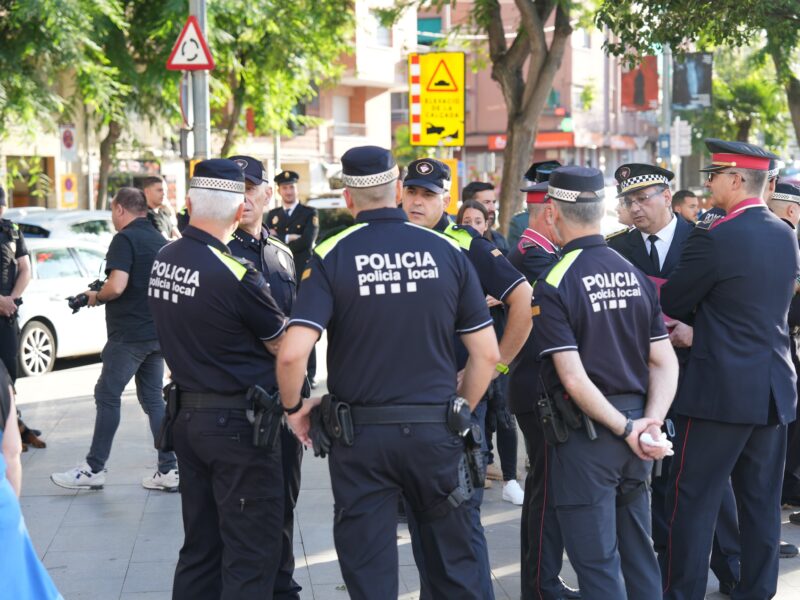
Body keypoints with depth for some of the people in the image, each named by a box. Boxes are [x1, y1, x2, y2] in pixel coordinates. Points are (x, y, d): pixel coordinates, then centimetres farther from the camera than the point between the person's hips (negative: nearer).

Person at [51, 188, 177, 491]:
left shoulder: (125, 239, -13)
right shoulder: (159, 240, 12)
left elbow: (117, 286, -24)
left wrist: (96, 297, -3)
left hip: (129, 335, -8)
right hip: (157, 332, 8)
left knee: (107, 397, 0)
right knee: (153, 398, 10)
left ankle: (94, 469, 4)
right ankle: (169, 470, 6)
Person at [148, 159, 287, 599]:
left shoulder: (163, 262, 3)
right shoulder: (235, 274, -20)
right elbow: (282, 347, -8)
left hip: (187, 415, 8)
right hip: (237, 422, -8)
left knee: (199, 547, 16)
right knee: (250, 558, -1)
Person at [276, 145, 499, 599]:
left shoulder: (333, 256, -7)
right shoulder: (446, 251, 0)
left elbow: (292, 353, -17)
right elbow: (487, 354, 1)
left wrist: (294, 407, 1)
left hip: (361, 434, -2)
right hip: (436, 432, 2)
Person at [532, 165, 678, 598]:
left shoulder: (553, 285, -14)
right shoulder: (635, 274, 6)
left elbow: (573, 377, -19)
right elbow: (665, 362, 3)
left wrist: (627, 429, -13)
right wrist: (651, 422, -7)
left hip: (587, 432, -6)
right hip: (635, 417, 7)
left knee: (597, 562, 0)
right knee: (639, 553, 17)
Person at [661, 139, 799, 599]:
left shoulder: (715, 237, -15)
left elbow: (672, 303, -6)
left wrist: (693, 322, 15)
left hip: (722, 388, -7)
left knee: (695, 500, 0)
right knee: (762, 501, 12)